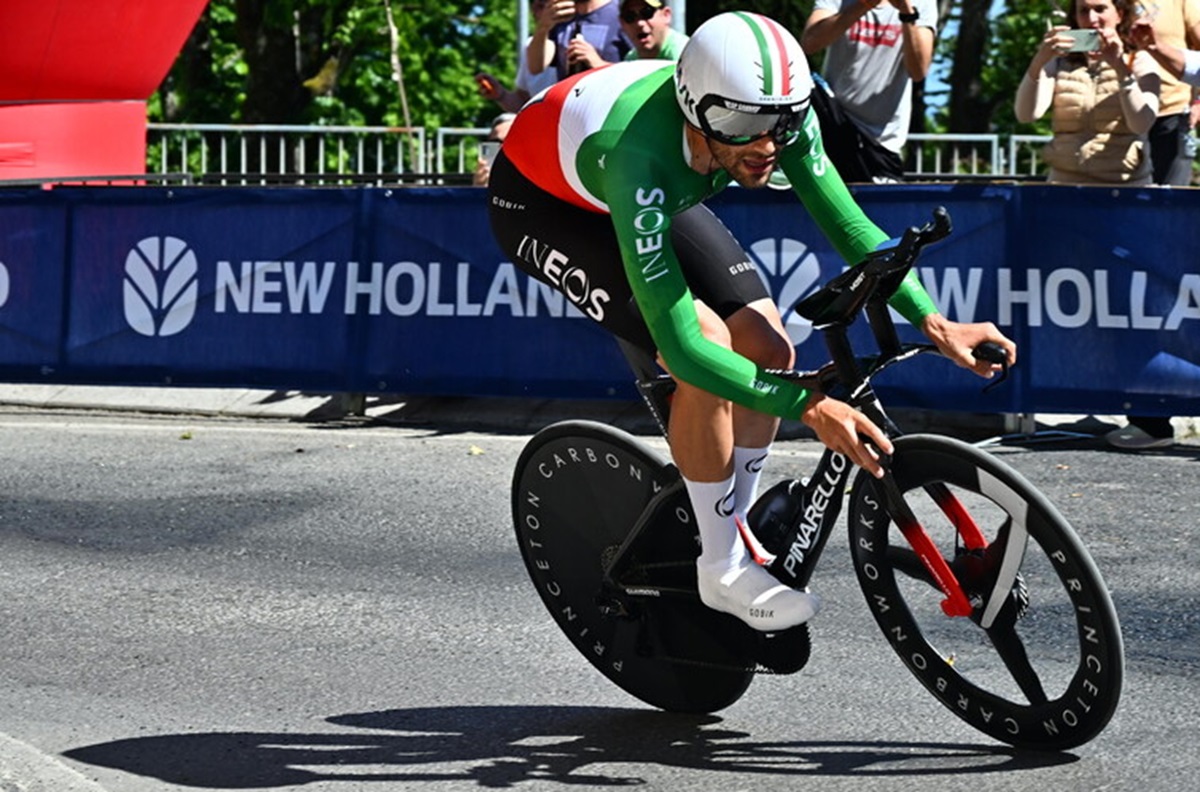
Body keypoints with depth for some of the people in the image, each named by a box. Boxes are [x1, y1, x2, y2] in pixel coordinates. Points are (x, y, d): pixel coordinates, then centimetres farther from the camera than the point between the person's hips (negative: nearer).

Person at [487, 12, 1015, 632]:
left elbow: (848, 225, -17)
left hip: (660, 198, 6)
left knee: (768, 351, -8)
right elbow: (681, 344, -43)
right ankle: (722, 570, -9)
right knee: (708, 344, -24)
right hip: (540, 202, -6)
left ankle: (736, 531, 13)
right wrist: (809, 406, -47)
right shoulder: (642, 156, -43)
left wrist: (933, 323, -28)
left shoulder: (776, 113, -28)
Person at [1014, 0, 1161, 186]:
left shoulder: (1140, 62, 7)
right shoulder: (1060, 64, 12)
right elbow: (1025, 114, -4)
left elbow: (1141, 125, -10)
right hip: (1065, 180, 1)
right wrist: (1039, 61, -17)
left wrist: (1121, 68, -19)